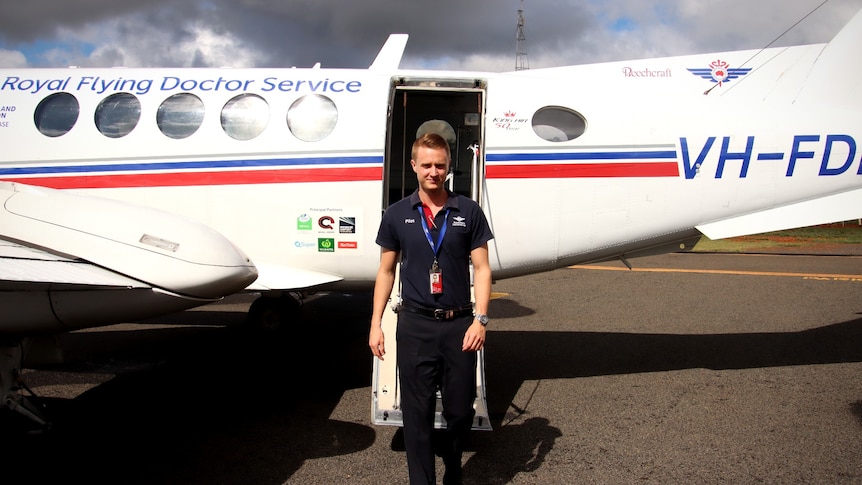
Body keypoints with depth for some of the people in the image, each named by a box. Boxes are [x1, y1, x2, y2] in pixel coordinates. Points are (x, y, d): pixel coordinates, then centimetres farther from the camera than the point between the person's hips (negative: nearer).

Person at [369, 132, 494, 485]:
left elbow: (481, 268, 1)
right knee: (417, 414, 6)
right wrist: (376, 323, 3)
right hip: (415, 326, 0)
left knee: (461, 410, 10)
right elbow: (386, 271, 9)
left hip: (459, 325, 0)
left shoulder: (469, 212, 1)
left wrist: (479, 319, -9)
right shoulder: (397, 215, 4)